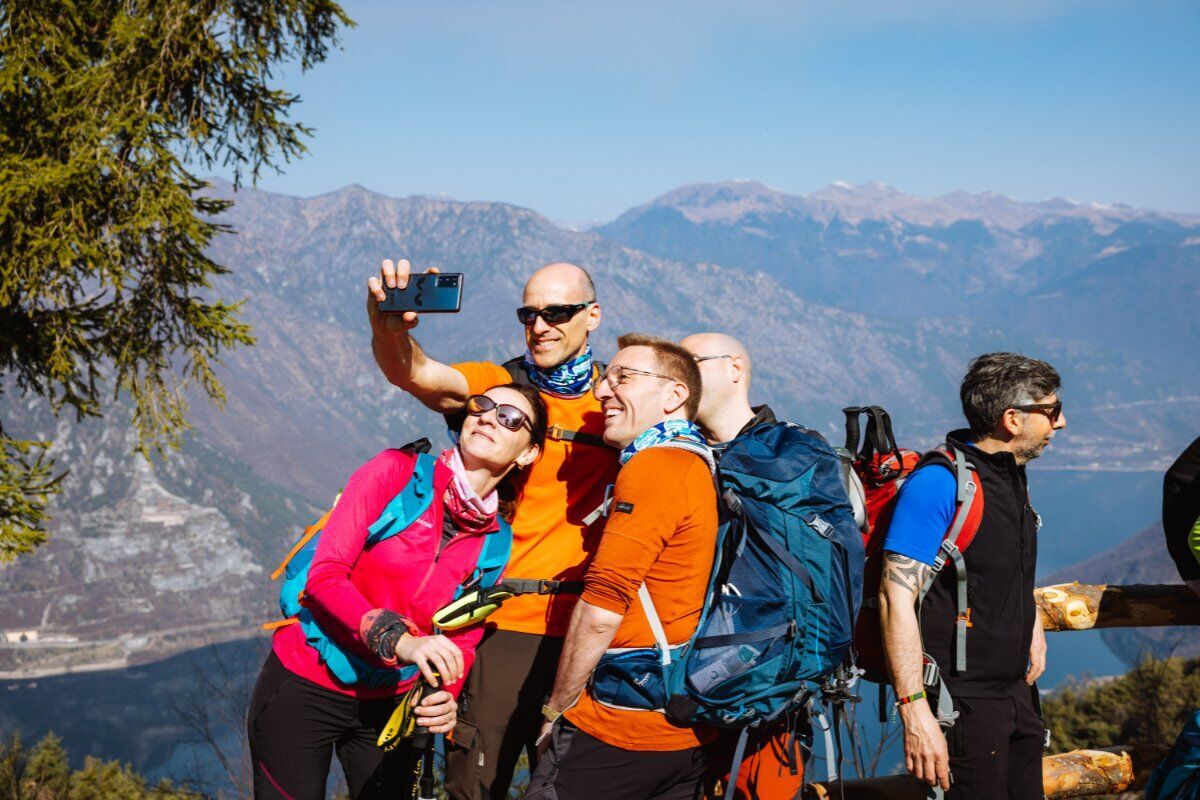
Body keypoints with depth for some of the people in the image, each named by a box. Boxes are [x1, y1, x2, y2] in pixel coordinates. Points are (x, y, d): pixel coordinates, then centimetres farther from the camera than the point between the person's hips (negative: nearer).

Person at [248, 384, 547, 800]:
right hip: (303, 688, -3)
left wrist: (446, 696, -23)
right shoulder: (397, 471, -11)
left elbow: (463, 641, -1)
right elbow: (324, 575, -18)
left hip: (388, 706, 3)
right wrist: (398, 638, -31)